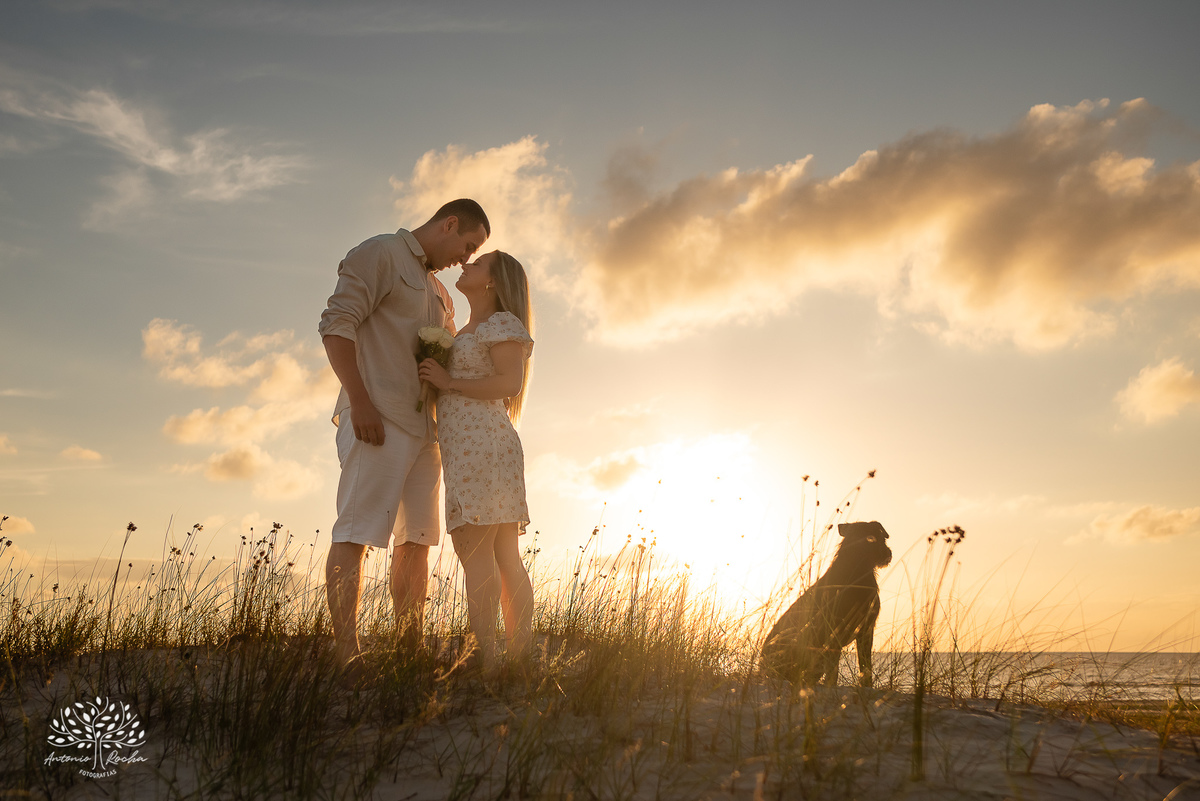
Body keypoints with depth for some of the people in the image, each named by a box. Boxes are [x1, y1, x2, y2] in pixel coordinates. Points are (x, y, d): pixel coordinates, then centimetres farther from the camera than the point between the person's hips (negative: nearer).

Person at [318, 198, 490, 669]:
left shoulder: (440, 294, 27)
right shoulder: (379, 254, 1)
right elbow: (337, 324, -10)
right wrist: (359, 401, -20)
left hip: (423, 426, 9)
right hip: (377, 418, -9)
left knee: (416, 538, 7)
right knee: (356, 532, -12)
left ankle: (411, 651, 12)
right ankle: (348, 657, -13)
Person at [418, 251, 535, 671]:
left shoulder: (501, 322, 1)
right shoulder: (468, 333, 29)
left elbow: (510, 384, -12)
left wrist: (449, 381, -8)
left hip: (481, 443, -10)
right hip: (467, 449, 10)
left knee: (475, 550, -15)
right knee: (504, 556, 5)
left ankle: (484, 658, -16)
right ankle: (520, 657, 6)